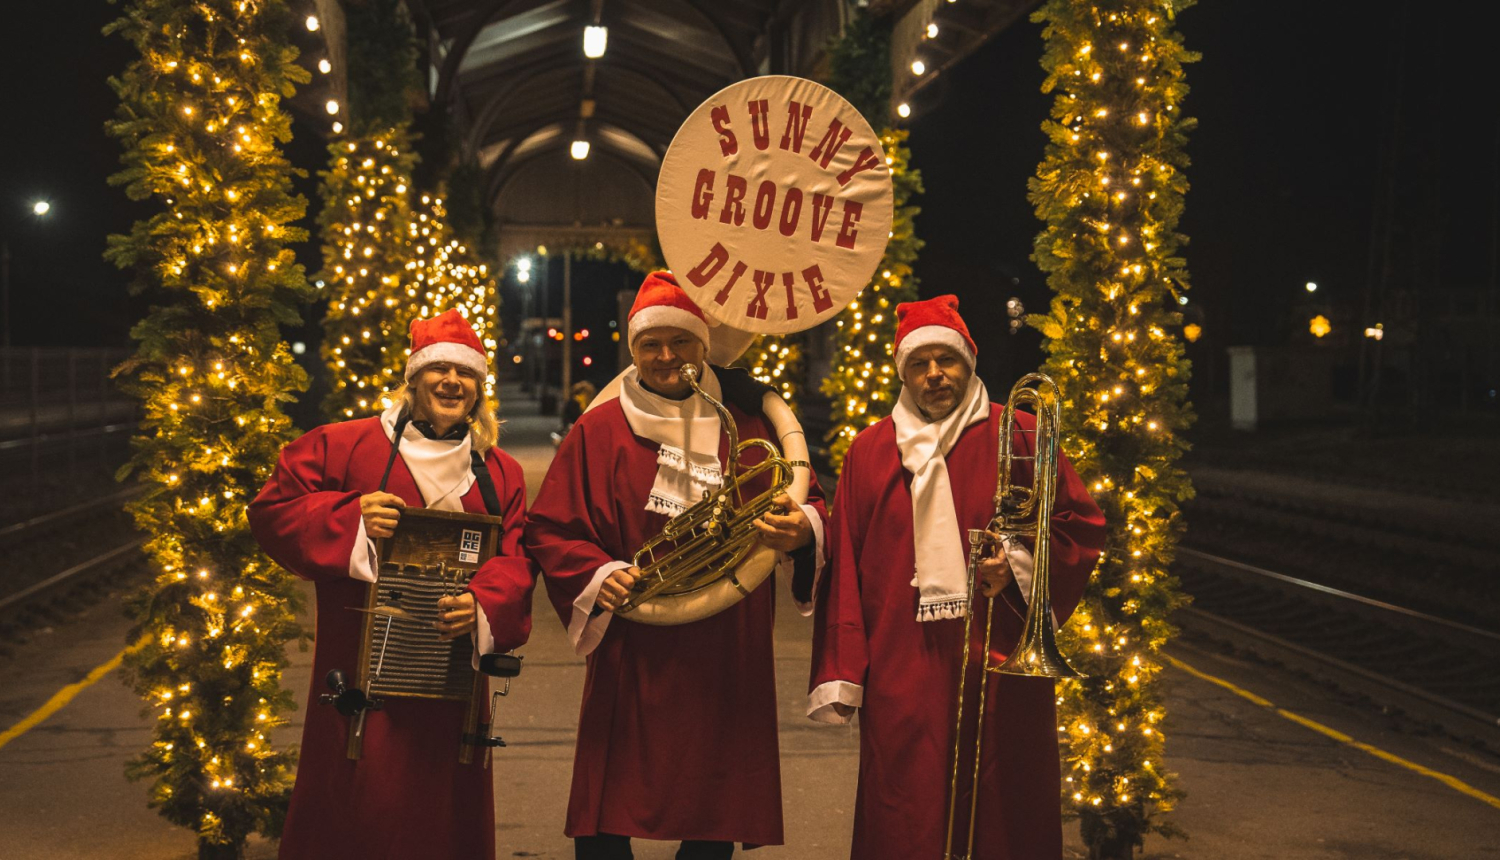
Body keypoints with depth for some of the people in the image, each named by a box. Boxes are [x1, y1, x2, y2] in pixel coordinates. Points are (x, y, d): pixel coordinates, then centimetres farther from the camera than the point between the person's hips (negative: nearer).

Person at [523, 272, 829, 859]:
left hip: (729, 666, 2)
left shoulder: (749, 425, 8)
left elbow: (811, 505, 11)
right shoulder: (599, 431, 5)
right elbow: (549, 531, 5)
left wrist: (803, 530, -13)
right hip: (633, 663, -1)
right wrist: (597, 577, -13)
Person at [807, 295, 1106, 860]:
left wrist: (1019, 564, -10)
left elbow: (1083, 528, 8)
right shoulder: (870, 451, 10)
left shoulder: (1018, 437, 5)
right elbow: (844, 570, 8)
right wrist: (838, 675, 3)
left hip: (1001, 670, -1)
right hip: (901, 680, 1)